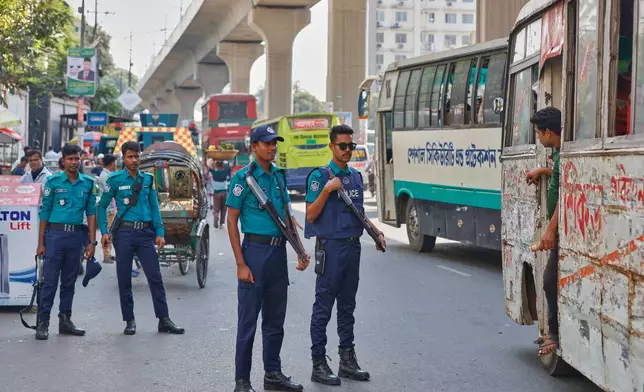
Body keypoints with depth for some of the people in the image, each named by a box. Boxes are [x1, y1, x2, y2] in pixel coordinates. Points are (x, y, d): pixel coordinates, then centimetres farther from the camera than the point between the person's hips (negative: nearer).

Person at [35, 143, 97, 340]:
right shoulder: (53, 182, -1)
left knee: (69, 281, 10)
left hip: (76, 235, 3)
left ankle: (65, 321, 18)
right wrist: (41, 243, -3)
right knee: (50, 280, -5)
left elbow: (91, 213, 9)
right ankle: (42, 322, -1)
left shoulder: (88, 183, 8)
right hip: (55, 233, -3)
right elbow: (45, 212, 0)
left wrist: (92, 242, 4)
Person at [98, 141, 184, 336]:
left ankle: (164, 320, 4)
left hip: (145, 232, 2)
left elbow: (154, 207, 11)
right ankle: (129, 321, 13)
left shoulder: (148, 179, 9)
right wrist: (105, 232, -7)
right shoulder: (115, 180, 0)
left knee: (155, 276, 0)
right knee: (124, 278, 3)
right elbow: (102, 206, 3)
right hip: (125, 232, -2)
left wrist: (160, 233, 3)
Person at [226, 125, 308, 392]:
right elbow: (231, 221, -10)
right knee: (248, 320, -2)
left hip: (279, 252, 7)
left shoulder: (279, 176, 11)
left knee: (275, 320, 13)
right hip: (255, 250, -7)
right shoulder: (243, 177, -9)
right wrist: (241, 264, -15)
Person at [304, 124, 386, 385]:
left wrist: (375, 231, 9)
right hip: (331, 246, -7)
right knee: (324, 307, -3)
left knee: (347, 305, 12)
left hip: (353, 246, 7)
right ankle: (319, 364, 1)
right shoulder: (320, 176, -7)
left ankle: (347, 359, 18)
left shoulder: (356, 176, 13)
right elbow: (311, 216, -11)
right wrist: (326, 190, -21)